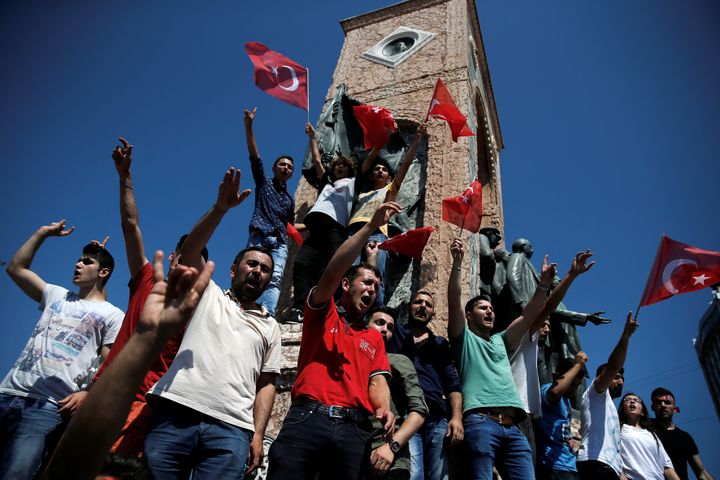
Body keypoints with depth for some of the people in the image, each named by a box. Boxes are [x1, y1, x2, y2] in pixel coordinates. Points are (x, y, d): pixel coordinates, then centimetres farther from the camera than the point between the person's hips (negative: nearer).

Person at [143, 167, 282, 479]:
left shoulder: (270, 327, 22)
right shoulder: (208, 295, 18)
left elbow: (266, 384, 15)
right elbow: (189, 252, 1)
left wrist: (258, 434, 1)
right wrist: (220, 208, -11)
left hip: (232, 429, 1)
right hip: (176, 412, -1)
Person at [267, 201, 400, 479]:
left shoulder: (374, 338, 24)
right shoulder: (322, 315, 14)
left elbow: (377, 380, 12)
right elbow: (332, 272, -3)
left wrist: (384, 408, -13)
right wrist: (371, 226, -5)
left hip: (354, 428, 4)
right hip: (307, 418, -3)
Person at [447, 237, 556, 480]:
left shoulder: (501, 341, 31)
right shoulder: (464, 338, 16)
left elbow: (528, 316, 23)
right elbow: (454, 302, 2)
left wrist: (544, 283, 13)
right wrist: (457, 262, -6)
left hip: (512, 426, 5)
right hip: (480, 421, -5)